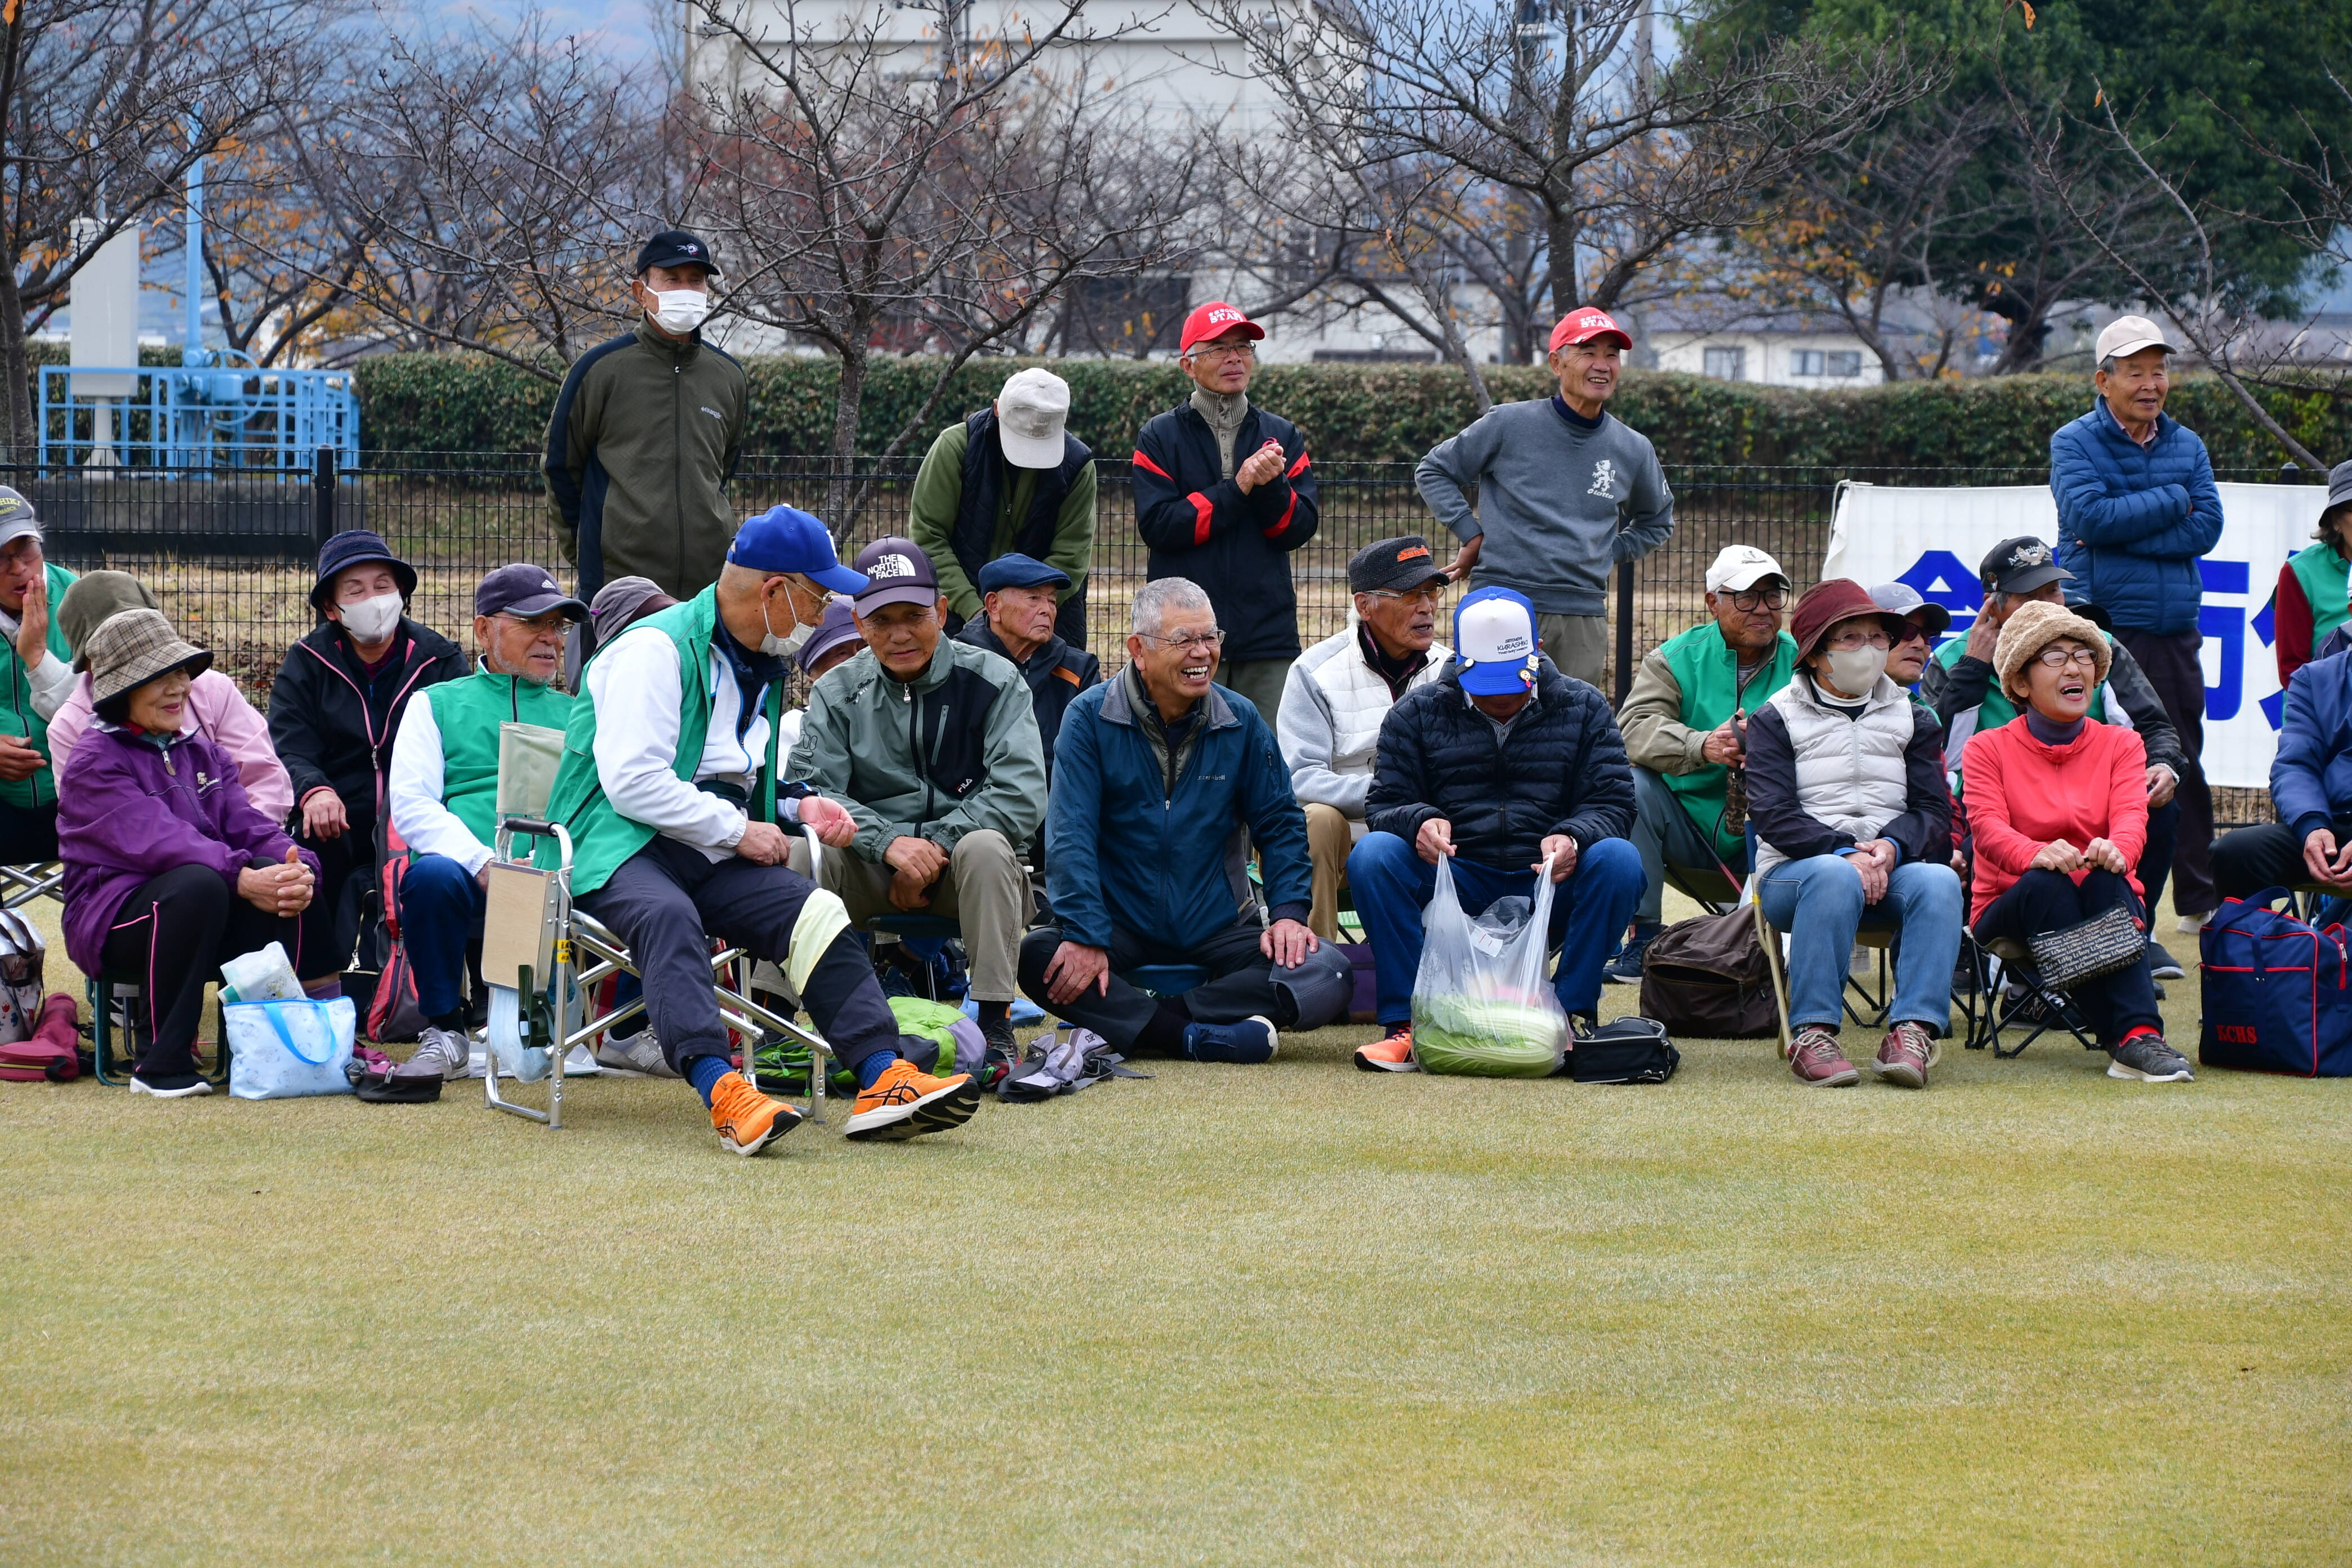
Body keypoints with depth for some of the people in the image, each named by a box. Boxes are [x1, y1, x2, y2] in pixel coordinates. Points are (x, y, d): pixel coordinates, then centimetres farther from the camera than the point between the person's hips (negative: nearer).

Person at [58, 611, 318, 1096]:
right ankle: (160, 1063, -28)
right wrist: (243, 879, -35)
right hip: (114, 919, -6)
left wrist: (298, 869, -22)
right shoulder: (95, 763, -6)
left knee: (282, 883, -24)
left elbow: (248, 826, 2)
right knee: (198, 884, -37)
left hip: (207, 926, 6)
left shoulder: (200, 752, 17)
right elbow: (158, 840, -21)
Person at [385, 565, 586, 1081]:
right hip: (469, 883, -2)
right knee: (433, 875, -37)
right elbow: (411, 805, 2)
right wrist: (482, 863, -15)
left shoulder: (575, 714, 26)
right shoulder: (436, 705, 18)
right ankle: (444, 1034, -17)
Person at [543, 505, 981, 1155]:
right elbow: (631, 782, -18)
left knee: (815, 912, -17)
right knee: (668, 917, -38)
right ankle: (722, 1093, -55)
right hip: (622, 848, -8)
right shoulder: (657, 649, -10)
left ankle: (882, 1080, -29)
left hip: (713, 856, 8)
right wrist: (737, 830, -14)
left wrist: (798, 805, 8)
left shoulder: (764, 667, 19)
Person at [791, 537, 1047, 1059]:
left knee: (985, 847, -35)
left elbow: (1021, 796, -12)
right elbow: (813, 790, -8)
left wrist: (934, 846, -19)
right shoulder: (838, 693, 6)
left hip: (957, 860, -1)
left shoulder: (994, 681, -1)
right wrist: (889, 842, -25)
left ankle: (994, 1021, -30)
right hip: (870, 870, 1)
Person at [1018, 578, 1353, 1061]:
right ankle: (1197, 1035, -35)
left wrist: (1288, 910, -5)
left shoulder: (1241, 721, 6)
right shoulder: (1091, 719, -3)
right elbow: (1070, 835, -9)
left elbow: (1279, 823, 13)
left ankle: (1138, 1025, -27)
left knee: (1329, 975, -25)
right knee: (1035, 958, -33)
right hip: (1121, 926, -2)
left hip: (1218, 927, 2)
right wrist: (1086, 936, -20)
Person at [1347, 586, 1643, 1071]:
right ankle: (1407, 1021, -26)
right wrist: (1420, 821, -22)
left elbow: (1612, 803, 2)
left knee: (1618, 859, -30)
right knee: (1373, 855, -27)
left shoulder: (1583, 709, 10)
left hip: (1549, 887, 0)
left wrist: (1574, 838, -22)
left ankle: (1574, 1016, -21)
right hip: (1452, 882, 0)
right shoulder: (1417, 713, 10)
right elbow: (1385, 804, 4)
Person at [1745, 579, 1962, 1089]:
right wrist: (1845, 853, -20)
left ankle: (1913, 1029, -43)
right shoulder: (1776, 719, 9)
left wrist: (1891, 847, -16)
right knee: (1834, 877, -39)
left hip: (1891, 870, 3)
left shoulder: (1912, 719, 19)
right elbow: (1774, 816, -5)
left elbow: (1934, 810, 7)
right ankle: (1813, 1034, -41)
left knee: (1939, 881, -31)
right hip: (1793, 871, -3)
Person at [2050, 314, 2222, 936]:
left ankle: (2201, 901, 13)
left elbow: (2206, 529, -1)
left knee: (2185, 764, 7)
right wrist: (2172, 501, -8)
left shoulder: (2186, 446, 12)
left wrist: (2122, 531, -11)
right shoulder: (2074, 444, 0)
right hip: (2101, 624, -4)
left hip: (2174, 630, 4)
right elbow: (2087, 516, -16)